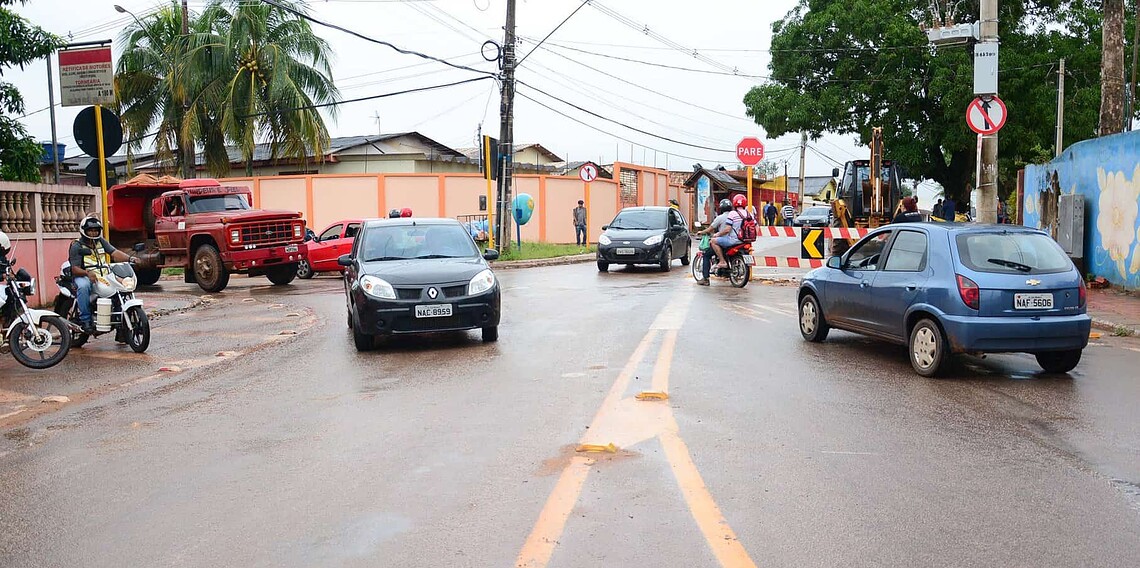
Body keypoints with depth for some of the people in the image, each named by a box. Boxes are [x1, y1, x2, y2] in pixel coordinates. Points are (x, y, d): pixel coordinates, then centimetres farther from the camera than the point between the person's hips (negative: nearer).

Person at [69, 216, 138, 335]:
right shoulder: (76, 246, 0)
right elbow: (74, 269, -9)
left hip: (103, 276, 5)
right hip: (83, 276, -5)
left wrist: (129, 258, -18)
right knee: (83, 286, -38)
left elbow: (114, 253, 2)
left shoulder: (101, 241, 17)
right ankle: (85, 319, -29)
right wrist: (87, 273, -31)